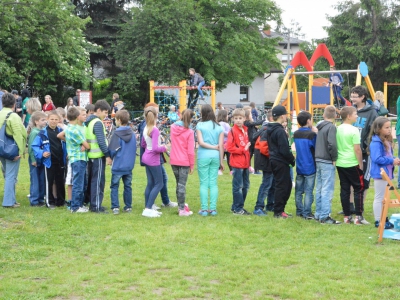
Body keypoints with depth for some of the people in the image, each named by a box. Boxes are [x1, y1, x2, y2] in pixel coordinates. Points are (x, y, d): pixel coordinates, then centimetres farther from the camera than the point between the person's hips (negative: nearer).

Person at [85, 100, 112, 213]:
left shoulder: (89, 121, 14)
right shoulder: (98, 123, -15)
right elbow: (101, 141, -20)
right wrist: (108, 156, -16)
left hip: (91, 155, 9)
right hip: (98, 156, -9)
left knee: (92, 180, 13)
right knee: (98, 181, -5)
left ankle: (93, 203, 20)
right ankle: (96, 206, -3)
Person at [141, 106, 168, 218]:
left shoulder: (145, 129, 5)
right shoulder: (155, 130, -20)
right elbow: (155, 148, -25)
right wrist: (164, 148, -8)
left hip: (146, 157, 8)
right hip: (153, 159, -8)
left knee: (150, 183, 14)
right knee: (159, 184, -1)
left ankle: (148, 208, 17)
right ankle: (148, 209, -5)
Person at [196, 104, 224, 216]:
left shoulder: (200, 125, -2)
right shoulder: (219, 127, 5)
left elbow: (201, 142, -12)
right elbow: (221, 146, 1)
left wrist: (213, 147, -1)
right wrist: (221, 161, 5)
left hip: (203, 156, -2)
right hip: (215, 156, 3)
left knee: (204, 183, 2)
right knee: (214, 183, 7)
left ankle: (204, 209, 2)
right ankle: (213, 209, 6)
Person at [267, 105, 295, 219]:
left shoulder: (270, 129, 12)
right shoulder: (280, 131, -18)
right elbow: (284, 150, -20)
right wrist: (292, 160, -5)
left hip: (274, 160, 9)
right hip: (281, 162, -9)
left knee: (286, 185, 16)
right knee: (282, 186, -2)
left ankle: (279, 209, 19)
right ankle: (278, 212, 4)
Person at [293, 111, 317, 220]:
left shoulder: (296, 134, 5)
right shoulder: (312, 134, -15)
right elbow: (317, 149, -11)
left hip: (299, 167, 6)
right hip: (310, 167, -6)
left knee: (298, 190, 12)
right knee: (308, 191, -2)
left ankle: (299, 211, 19)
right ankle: (307, 213, -1)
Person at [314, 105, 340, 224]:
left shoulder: (319, 126, 10)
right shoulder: (331, 127, -14)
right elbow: (332, 144, -25)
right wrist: (334, 158, -13)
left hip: (318, 160, 8)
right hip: (327, 162, -8)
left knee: (319, 189, 15)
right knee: (327, 190, -5)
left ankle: (318, 214, 21)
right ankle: (325, 216, -5)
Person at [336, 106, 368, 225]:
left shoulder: (338, 129, 6)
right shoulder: (354, 130, -13)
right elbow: (357, 149, -14)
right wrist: (361, 164, -7)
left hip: (340, 164, 6)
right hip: (352, 164, -6)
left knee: (344, 190, 9)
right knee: (359, 189, 3)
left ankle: (347, 216, 11)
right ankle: (358, 217, 2)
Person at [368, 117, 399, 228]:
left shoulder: (387, 141, 10)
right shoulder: (376, 142, -21)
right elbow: (377, 158, -27)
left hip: (387, 173, 10)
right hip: (379, 173, -10)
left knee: (384, 198, 18)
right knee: (379, 198, 0)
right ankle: (378, 221, 8)